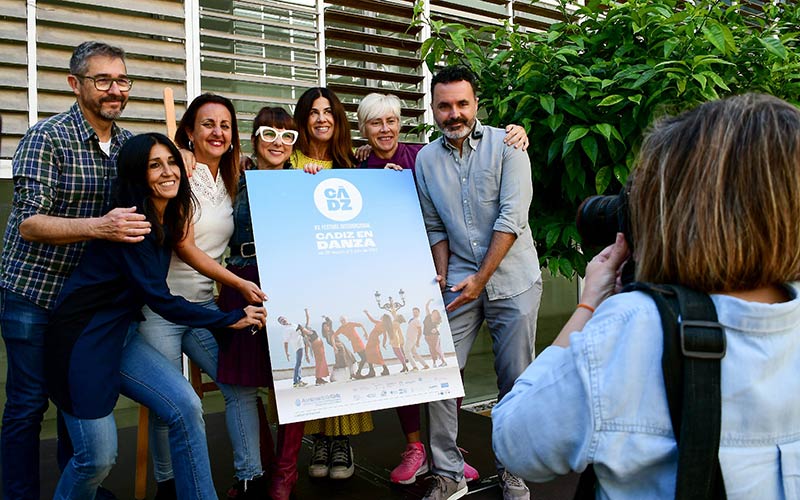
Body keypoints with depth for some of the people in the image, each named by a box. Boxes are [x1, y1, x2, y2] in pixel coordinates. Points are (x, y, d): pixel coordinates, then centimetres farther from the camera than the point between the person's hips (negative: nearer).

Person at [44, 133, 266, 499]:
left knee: (185, 406, -9)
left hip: (120, 336, 7)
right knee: (97, 458, -3)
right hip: (81, 341, -7)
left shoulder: (166, 220, 4)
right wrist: (231, 319, -16)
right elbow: (159, 299, -21)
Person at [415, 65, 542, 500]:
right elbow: (435, 227, 11)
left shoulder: (505, 145, -5)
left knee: (516, 381, 4)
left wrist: (481, 278, -14)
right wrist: (441, 277, -1)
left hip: (511, 280, -2)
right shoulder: (426, 159, 6)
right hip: (458, 282, 3)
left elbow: (512, 217, -11)